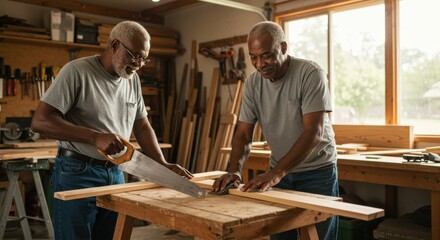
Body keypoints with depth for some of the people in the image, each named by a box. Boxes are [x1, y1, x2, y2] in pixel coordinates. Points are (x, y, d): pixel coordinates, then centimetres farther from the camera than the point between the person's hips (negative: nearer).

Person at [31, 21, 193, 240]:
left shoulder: (133, 79, 8)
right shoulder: (77, 71, -13)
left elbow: (142, 126, 13)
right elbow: (40, 121, -18)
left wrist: (163, 164, 1)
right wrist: (95, 137, -26)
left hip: (115, 174, 6)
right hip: (77, 173, -6)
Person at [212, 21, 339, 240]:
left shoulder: (311, 74, -19)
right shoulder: (253, 82, -4)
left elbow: (314, 133, -26)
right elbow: (243, 134, -3)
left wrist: (276, 173, -32)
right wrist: (234, 170, -21)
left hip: (317, 170, -3)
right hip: (279, 172, 4)